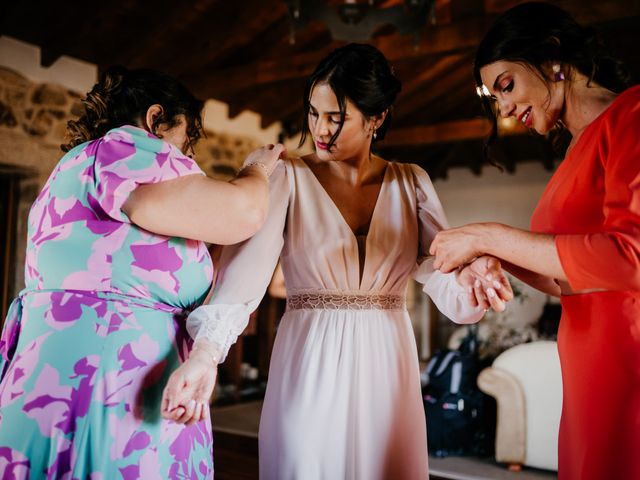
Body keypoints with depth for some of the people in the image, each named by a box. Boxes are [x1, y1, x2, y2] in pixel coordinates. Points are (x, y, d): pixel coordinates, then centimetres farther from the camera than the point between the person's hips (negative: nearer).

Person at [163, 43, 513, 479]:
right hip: (309, 369, -2)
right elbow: (245, 265, -18)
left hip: (387, 369, 3)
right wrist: (205, 352, -32)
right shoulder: (288, 180, -4)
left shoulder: (412, 185, 4)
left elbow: (443, 274, -6)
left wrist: (474, 279, -29)